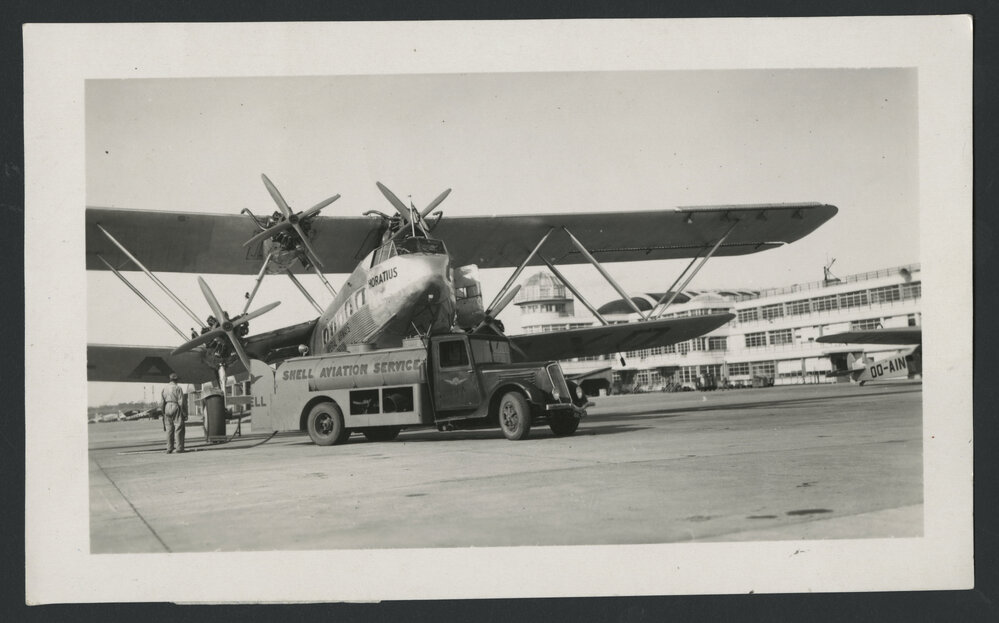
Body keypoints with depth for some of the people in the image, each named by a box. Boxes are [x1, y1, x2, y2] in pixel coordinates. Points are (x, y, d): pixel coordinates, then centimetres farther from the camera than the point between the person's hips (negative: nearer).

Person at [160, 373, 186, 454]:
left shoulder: (164, 389, 11)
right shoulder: (178, 388, -4)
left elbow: (161, 403, 7)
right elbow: (181, 402, -9)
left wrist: (163, 412, 13)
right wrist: (183, 413, -4)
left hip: (167, 408, 5)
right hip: (175, 408, -5)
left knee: (169, 429, 7)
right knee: (178, 428, -3)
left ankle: (169, 448, 6)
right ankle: (179, 447, -7)